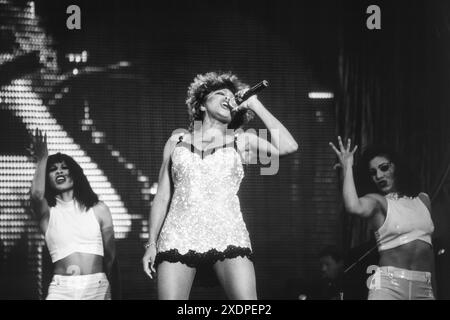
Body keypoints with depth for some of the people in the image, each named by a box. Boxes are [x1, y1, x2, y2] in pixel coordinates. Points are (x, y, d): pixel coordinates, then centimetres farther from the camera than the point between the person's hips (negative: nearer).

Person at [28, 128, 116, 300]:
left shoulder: (99, 209, 8)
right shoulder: (48, 212, 7)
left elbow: (110, 254, 11)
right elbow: (37, 195, -17)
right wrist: (42, 161, -20)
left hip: (97, 288, 0)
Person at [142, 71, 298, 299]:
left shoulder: (242, 142, 13)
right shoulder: (176, 142, 18)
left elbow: (288, 146, -4)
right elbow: (162, 197, 17)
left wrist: (255, 105, 5)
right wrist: (151, 243, 9)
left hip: (228, 236, -1)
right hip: (178, 238, 1)